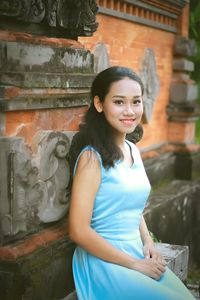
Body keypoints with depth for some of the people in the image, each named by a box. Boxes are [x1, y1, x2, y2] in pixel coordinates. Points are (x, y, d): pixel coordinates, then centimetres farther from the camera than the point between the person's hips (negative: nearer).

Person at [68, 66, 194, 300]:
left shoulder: (133, 150, 9)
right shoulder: (92, 157, -15)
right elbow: (79, 231, -18)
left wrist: (148, 242, 2)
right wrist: (135, 264, -14)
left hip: (138, 254, 7)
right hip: (104, 261, -7)